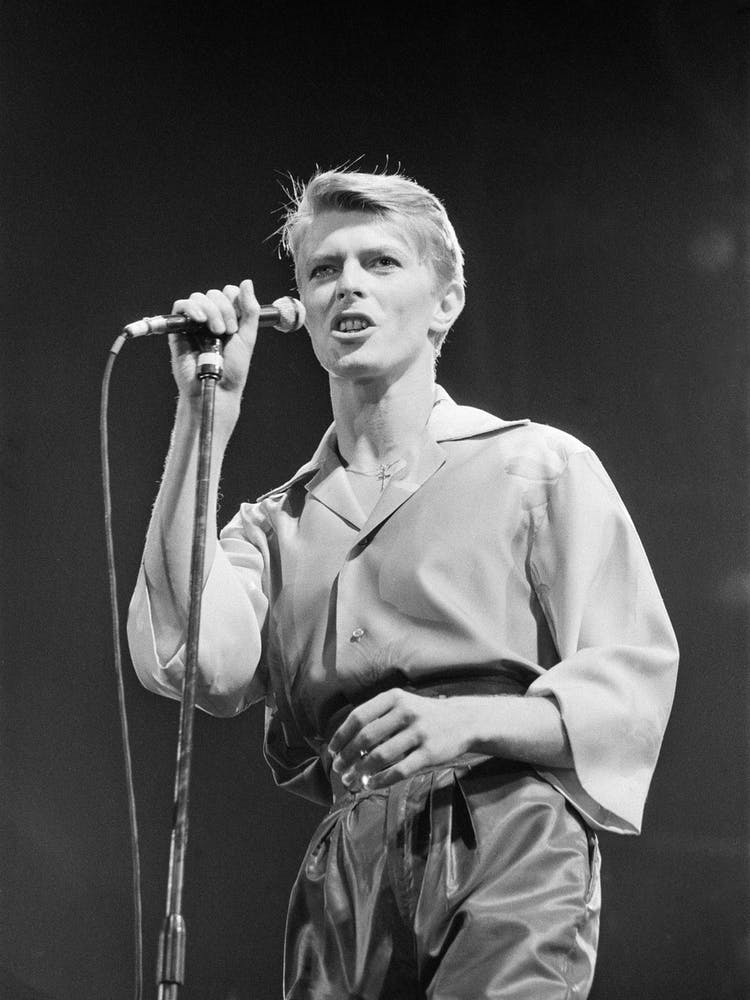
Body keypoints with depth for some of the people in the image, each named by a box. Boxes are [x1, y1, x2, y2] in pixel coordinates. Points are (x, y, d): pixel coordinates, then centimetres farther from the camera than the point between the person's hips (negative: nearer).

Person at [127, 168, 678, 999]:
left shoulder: (538, 467, 8)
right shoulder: (276, 524, 18)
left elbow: (633, 681, 1)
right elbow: (191, 660, -3)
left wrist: (468, 720, -17)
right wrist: (206, 413, 1)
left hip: (506, 846, -3)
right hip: (343, 876, 4)